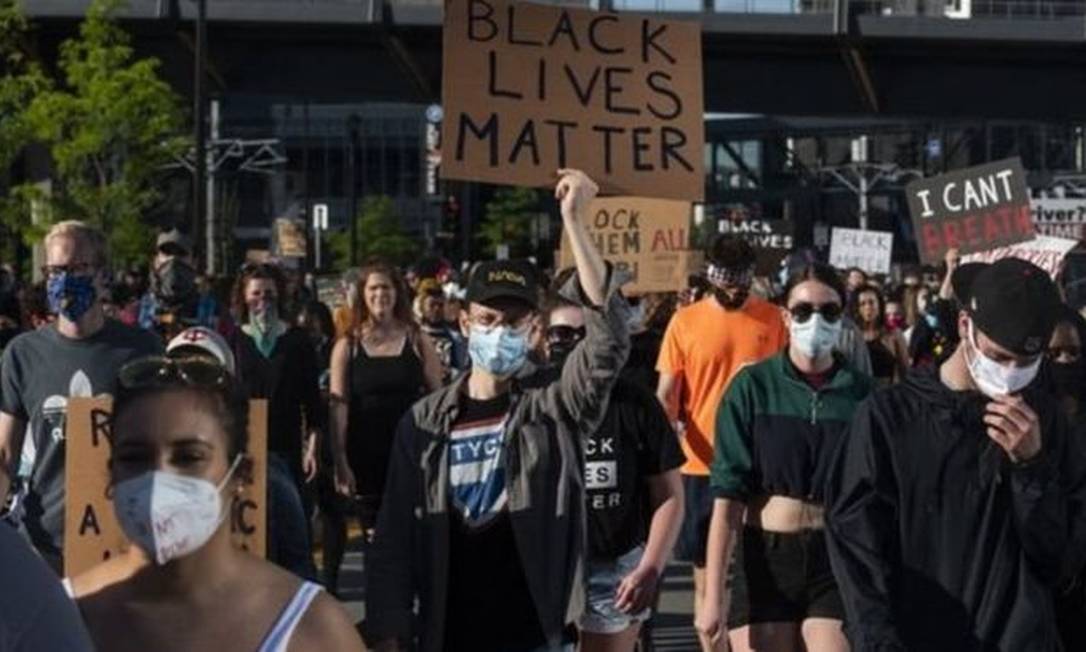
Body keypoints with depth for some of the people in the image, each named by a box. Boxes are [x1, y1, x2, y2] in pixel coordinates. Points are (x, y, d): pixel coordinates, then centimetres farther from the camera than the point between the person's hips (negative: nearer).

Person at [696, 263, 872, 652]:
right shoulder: (754, 386, -3)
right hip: (766, 558, -1)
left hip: (837, 561, 1)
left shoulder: (861, 393, 2)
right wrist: (713, 596, -12)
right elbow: (728, 495, -6)